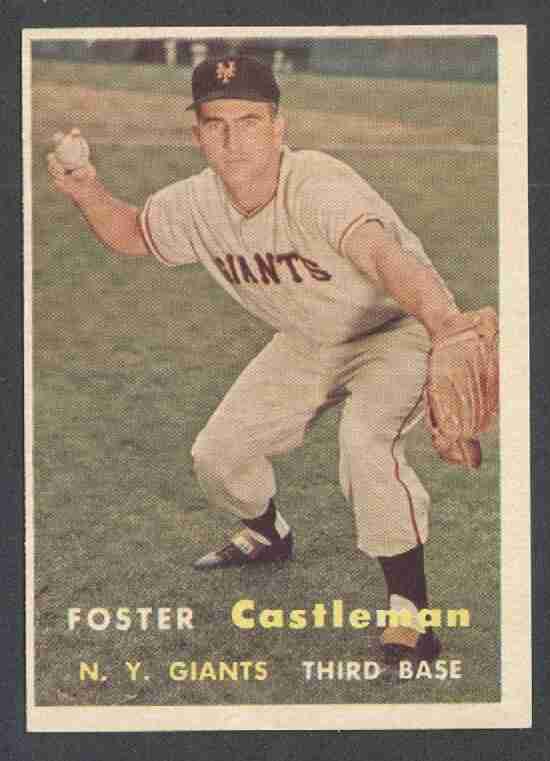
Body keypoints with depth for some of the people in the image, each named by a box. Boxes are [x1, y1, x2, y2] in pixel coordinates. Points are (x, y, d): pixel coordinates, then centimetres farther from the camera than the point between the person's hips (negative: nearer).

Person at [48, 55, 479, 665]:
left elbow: (383, 253, -57)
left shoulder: (318, 186, -37)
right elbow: (131, 235, 7)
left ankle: (410, 609, -18)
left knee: (365, 440, -34)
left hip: (394, 330, -7)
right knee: (218, 454, 9)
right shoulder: (194, 205, -14)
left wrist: (450, 329, -76)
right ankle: (267, 534, 44)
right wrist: (89, 193, -15)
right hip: (307, 345, 7)